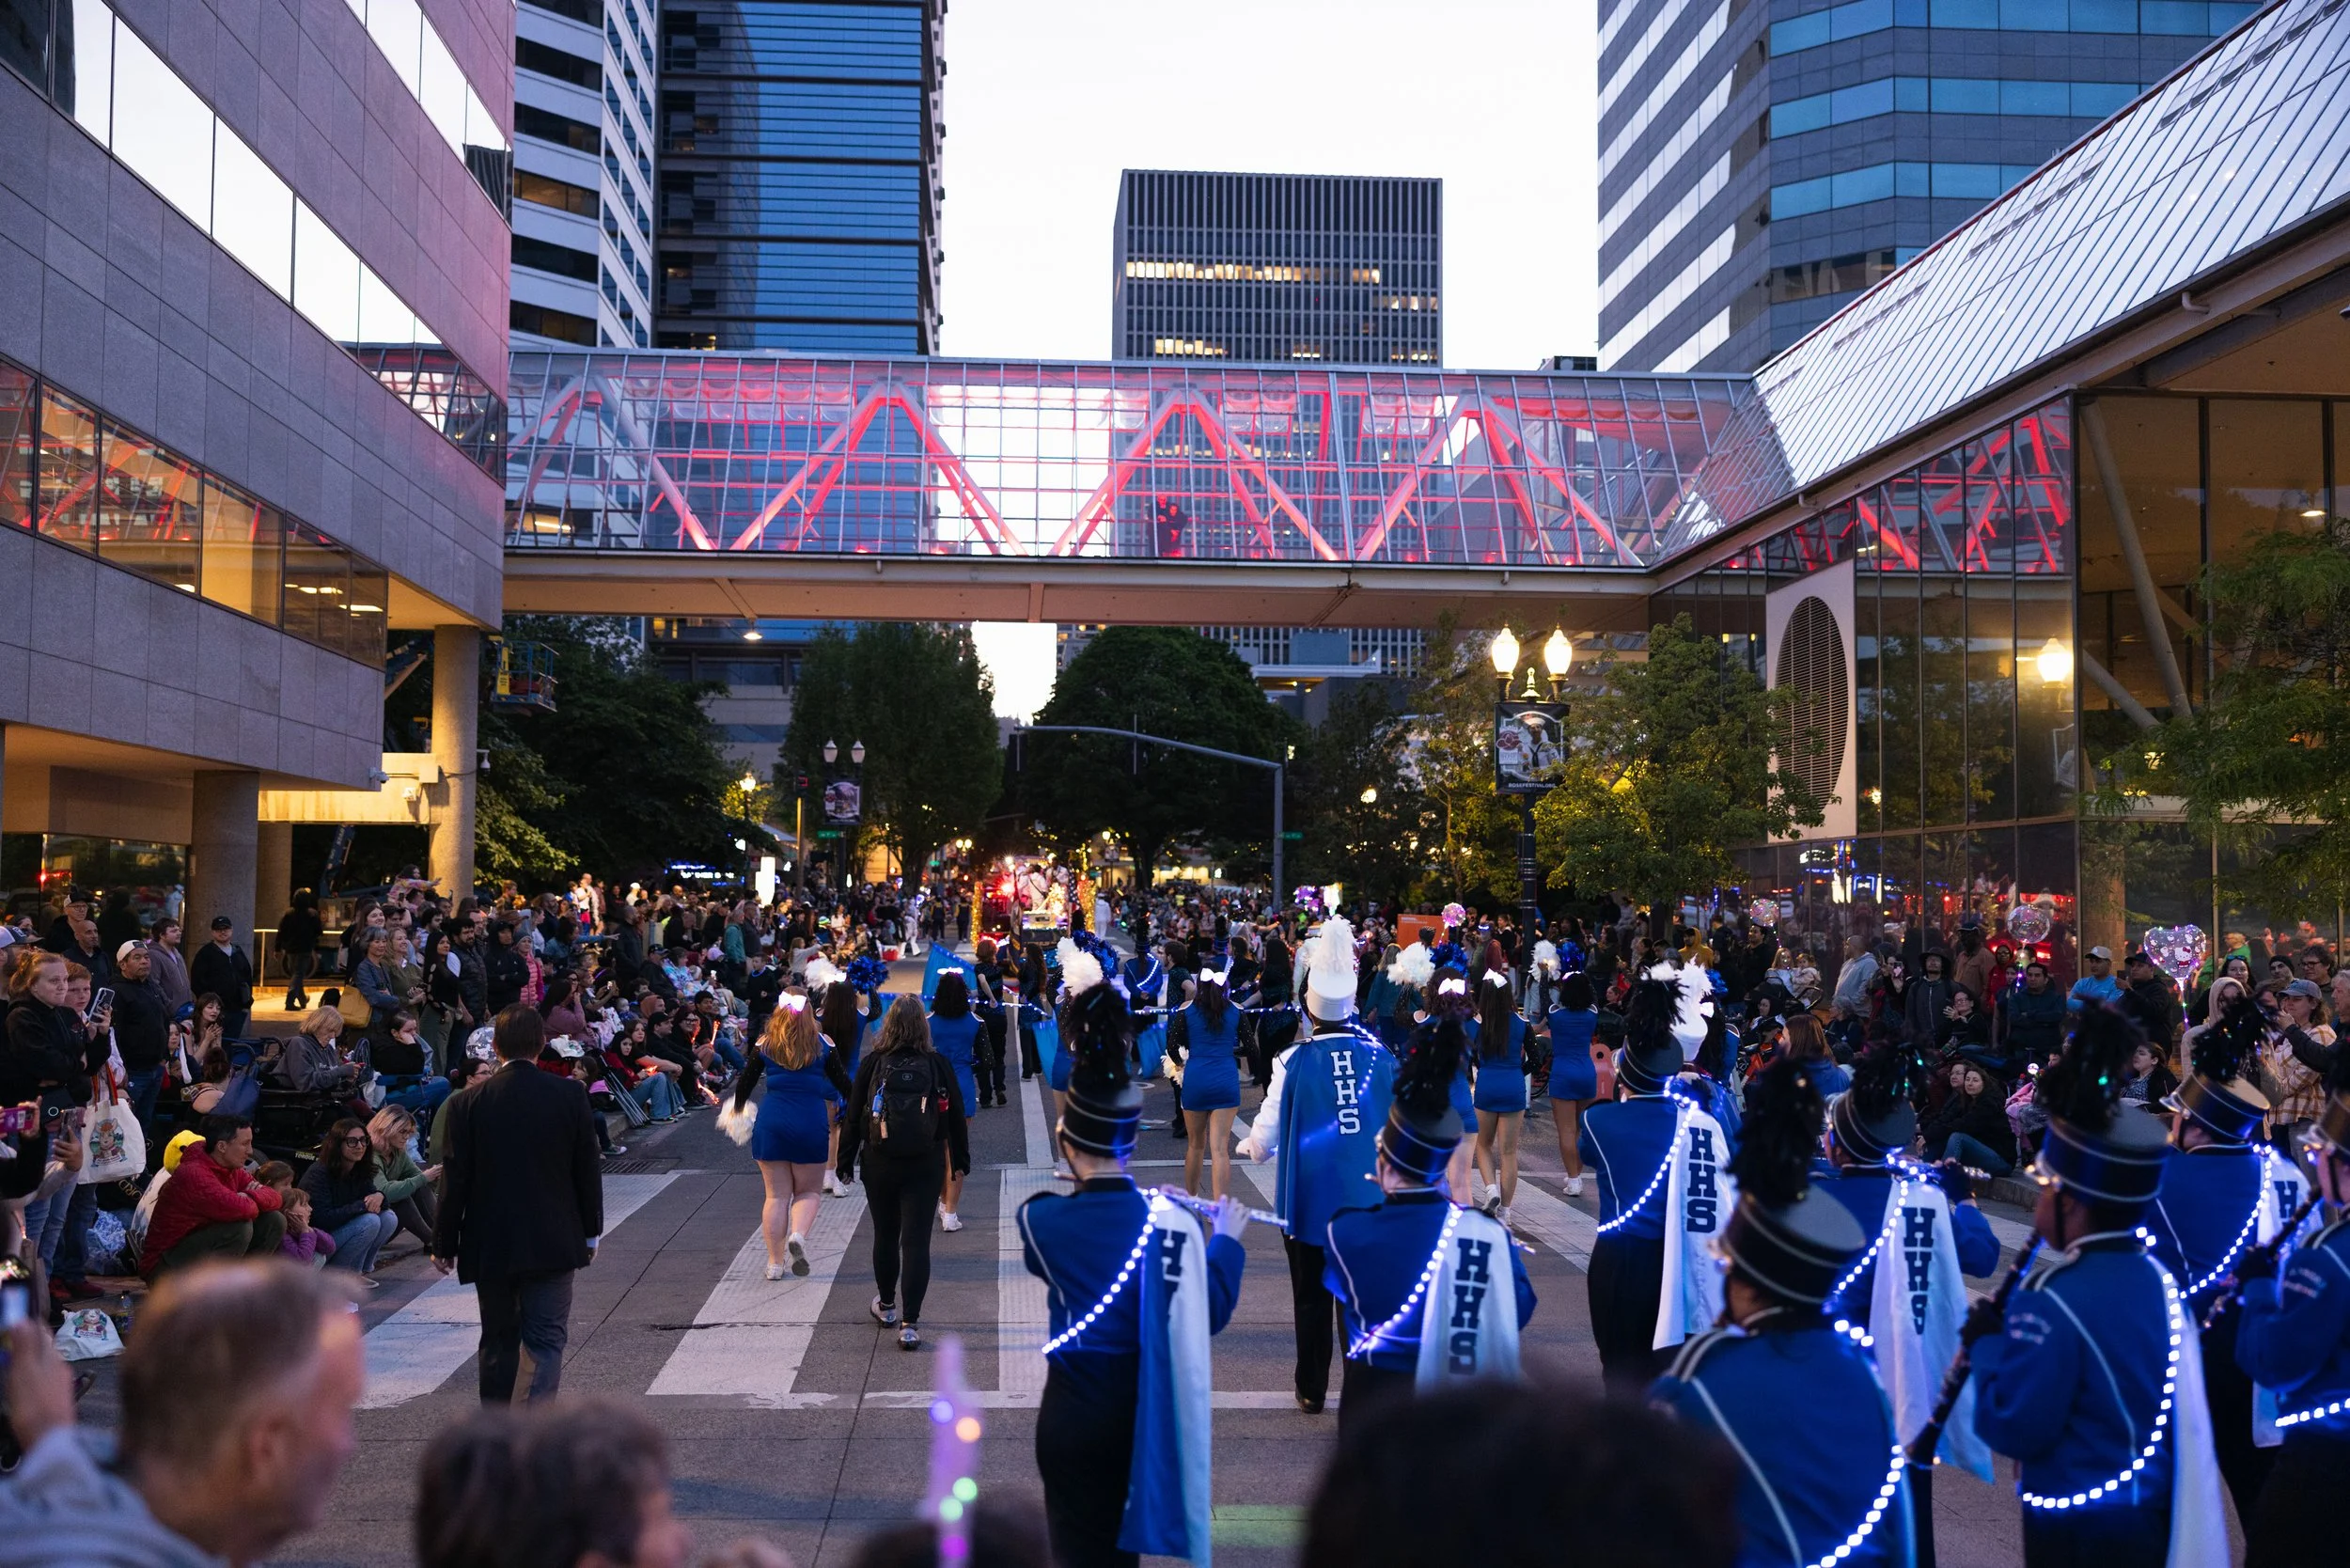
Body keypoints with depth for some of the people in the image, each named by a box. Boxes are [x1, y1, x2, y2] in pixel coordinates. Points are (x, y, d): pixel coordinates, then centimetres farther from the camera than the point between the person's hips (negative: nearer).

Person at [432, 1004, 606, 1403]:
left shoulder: (466, 1103, -7)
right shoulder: (570, 1095, -6)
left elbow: (455, 1181, -4)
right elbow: (588, 1170, 0)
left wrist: (445, 1244, 6)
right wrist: (591, 1232, 11)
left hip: (491, 1246, 1)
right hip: (553, 1243, -1)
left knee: (499, 1340, 15)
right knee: (548, 1339, 2)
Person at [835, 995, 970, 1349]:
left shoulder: (872, 1064, -5)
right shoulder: (938, 1065, -4)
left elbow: (853, 1117, -1)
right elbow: (955, 1116, 4)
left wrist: (844, 1162, 8)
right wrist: (960, 1158, 17)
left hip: (880, 1164, 1)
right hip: (926, 1165, -1)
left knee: (885, 1235, 17)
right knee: (917, 1241, -1)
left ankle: (886, 1305, 36)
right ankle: (910, 1323, -6)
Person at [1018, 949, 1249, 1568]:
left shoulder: (1041, 1219, -15)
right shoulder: (1175, 1220, -11)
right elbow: (1210, 1315, -2)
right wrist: (1227, 1239, 12)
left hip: (1073, 1413, -2)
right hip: (1146, 1411, 3)